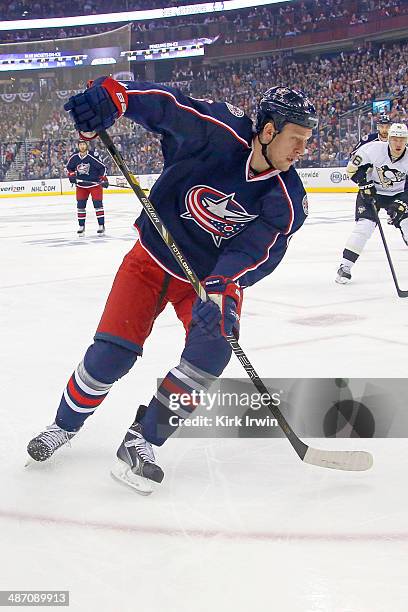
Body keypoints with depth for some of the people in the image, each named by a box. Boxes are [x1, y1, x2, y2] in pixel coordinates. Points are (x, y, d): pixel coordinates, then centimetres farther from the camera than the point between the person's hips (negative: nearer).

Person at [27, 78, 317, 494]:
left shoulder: (287, 199, -17)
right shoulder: (220, 130, -24)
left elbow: (255, 252, -26)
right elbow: (165, 104, -27)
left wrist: (218, 291, -42)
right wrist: (111, 96, -45)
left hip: (215, 274, 2)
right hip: (153, 259, -2)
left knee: (212, 346, -22)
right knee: (110, 354, -7)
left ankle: (140, 442, -7)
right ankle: (65, 426, 22)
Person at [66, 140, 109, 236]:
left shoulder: (93, 156, -16)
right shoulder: (74, 157, -2)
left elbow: (102, 167, -11)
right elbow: (69, 167, 14)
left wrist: (104, 179, -16)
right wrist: (71, 175, -3)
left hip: (95, 183, -4)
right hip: (81, 184, 4)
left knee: (98, 204, -7)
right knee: (80, 205, 3)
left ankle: (101, 225, 0)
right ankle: (81, 226, 14)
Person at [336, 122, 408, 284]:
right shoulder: (374, 148, -23)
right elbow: (353, 166, -12)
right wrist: (364, 183, -19)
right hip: (371, 191, -2)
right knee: (364, 225, -18)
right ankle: (345, 267, -12)